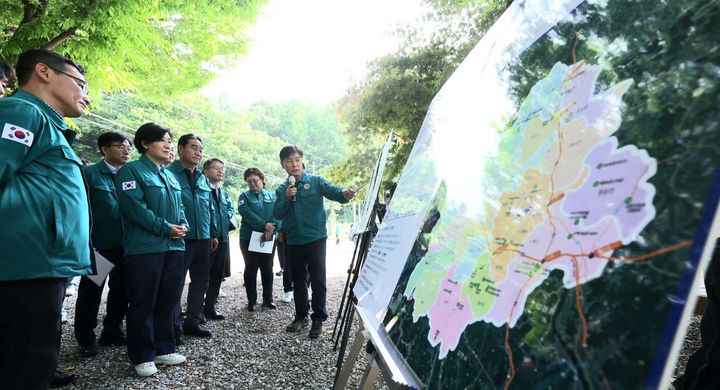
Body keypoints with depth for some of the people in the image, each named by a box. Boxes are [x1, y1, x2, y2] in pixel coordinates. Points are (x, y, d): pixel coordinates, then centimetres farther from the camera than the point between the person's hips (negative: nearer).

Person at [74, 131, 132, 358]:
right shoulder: (90, 174, -4)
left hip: (125, 244, 5)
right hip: (98, 244, -5)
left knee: (121, 290, 13)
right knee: (91, 293, 7)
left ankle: (113, 332, 29)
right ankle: (86, 340, 21)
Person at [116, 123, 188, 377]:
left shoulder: (170, 175, 18)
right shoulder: (131, 170, -6)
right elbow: (134, 207, -17)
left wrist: (182, 226, -2)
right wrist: (166, 228, -16)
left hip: (173, 247, 8)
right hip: (144, 247, -7)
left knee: (168, 300, 12)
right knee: (143, 303, 2)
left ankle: (163, 349, 24)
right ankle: (142, 356, 14)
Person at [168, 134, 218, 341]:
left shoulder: (203, 179, 15)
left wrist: (213, 234, 17)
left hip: (203, 238, 7)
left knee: (201, 281, 14)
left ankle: (193, 321, 27)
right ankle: (174, 326, 14)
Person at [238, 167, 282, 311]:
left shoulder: (271, 196, 8)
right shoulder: (244, 196, 3)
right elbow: (246, 213, -15)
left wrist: (270, 230, -20)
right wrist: (264, 225, -23)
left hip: (268, 239, 2)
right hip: (248, 238, -1)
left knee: (267, 269, 7)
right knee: (251, 269, 4)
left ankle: (268, 299, 19)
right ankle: (252, 301, 13)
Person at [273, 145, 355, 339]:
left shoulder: (315, 181, -2)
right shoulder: (282, 190, 9)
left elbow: (332, 190, -20)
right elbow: (277, 214, 2)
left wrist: (344, 193, -43)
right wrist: (286, 199, -15)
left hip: (315, 238, -4)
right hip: (293, 241, 4)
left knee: (317, 280, -1)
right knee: (298, 281, 14)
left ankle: (318, 319, 10)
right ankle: (301, 316, 28)